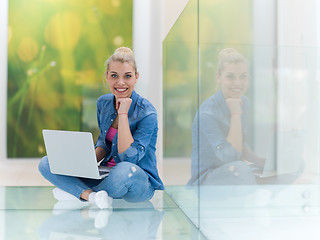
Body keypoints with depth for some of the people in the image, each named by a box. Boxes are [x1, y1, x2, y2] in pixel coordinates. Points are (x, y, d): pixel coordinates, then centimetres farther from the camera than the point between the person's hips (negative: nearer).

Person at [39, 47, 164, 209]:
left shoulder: (147, 113, -17)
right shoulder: (103, 103, 3)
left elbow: (129, 158, -24)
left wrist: (123, 113, -23)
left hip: (140, 181, -6)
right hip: (107, 174, 6)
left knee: (126, 170, -43)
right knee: (46, 163, -5)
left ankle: (78, 193, -16)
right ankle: (92, 196, -26)